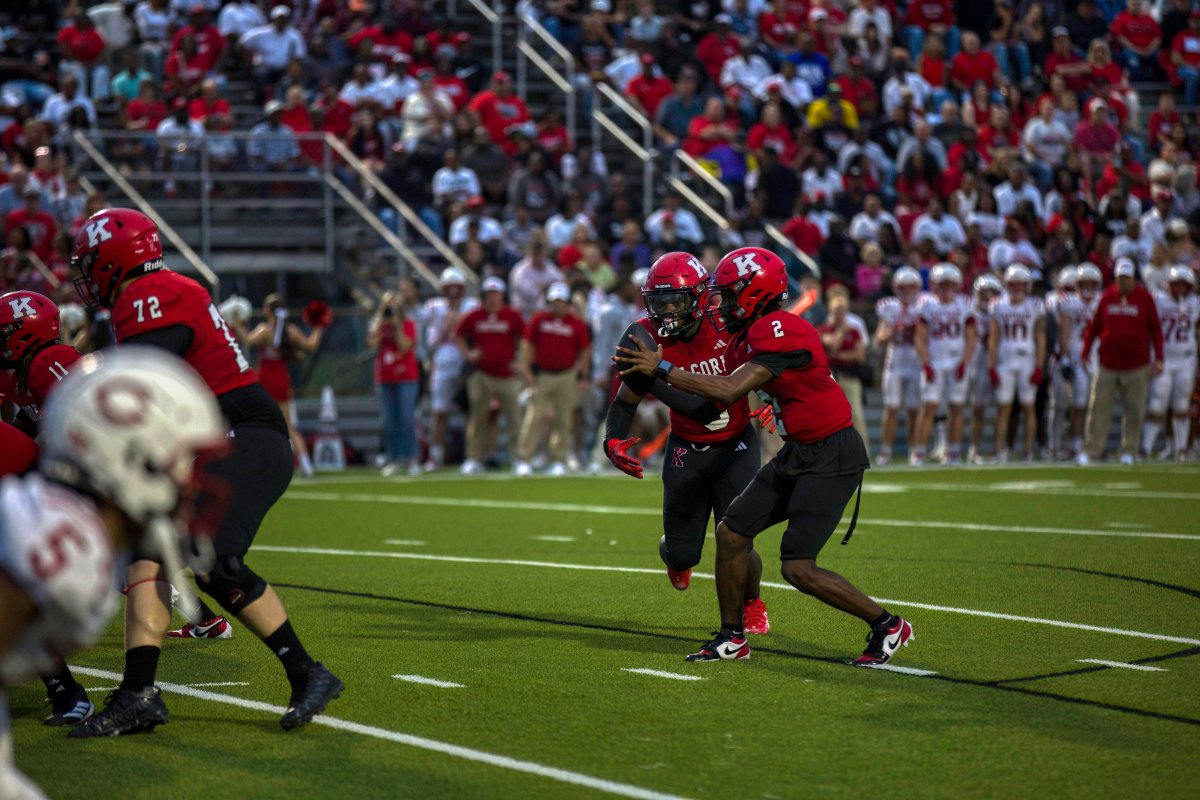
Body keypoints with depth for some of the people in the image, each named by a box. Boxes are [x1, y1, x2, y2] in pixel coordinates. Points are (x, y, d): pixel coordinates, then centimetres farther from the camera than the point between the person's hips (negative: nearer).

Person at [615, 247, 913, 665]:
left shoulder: (781, 332, -22)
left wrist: (662, 368, -24)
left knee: (798, 568, -11)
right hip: (797, 453, 10)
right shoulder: (748, 338, 8)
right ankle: (732, 638, 21)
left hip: (833, 457, -10)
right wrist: (646, 371, 6)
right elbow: (709, 403, 11)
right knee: (731, 533, 8)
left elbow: (729, 391, -27)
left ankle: (887, 627, 5)